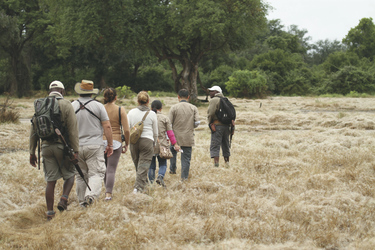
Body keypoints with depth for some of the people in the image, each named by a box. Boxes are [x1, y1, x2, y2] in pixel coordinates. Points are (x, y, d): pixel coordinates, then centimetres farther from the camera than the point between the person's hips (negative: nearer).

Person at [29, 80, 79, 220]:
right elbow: (72, 129, -11)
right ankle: (64, 199, -7)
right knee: (69, 175, 15)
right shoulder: (66, 105, -4)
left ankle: (49, 213, 6)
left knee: (50, 181, 8)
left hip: (46, 146, 3)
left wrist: (32, 152, 14)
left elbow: (33, 130, 9)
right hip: (62, 146, -3)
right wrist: (75, 151, -9)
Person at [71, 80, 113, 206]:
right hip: (94, 146, -3)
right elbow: (107, 126, -5)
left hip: (76, 147, 3)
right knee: (96, 173, -4)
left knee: (80, 176, 11)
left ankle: (82, 203, 15)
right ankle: (91, 195, -27)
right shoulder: (98, 106, -3)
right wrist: (110, 145, 4)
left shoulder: (71, 106, 4)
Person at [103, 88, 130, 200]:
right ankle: (108, 194, -9)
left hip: (101, 141, 2)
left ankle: (107, 191, 25)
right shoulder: (120, 110, -3)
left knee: (104, 168, 17)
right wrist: (126, 144, 6)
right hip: (116, 142, -2)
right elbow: (126, 130, -6)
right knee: (111, 169, -1)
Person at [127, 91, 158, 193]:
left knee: (138, 166, 13)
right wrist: (153, 144, 24)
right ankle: (138, 188, -16)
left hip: (134, 142, 2)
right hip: (147, 141, -2)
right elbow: (155, 133, 10)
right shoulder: (152, 114, 3)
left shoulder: (131, 112, 6)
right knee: (143, 167, -5)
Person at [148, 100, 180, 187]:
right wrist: (175, 144, 5)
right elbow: (170, 132, -1)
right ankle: (160, 176, -16)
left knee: (151, 165, 10)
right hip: (162, 145, -1)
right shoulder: (165, 118, -1)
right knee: (163, 164, 9)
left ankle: (151, 182, 6)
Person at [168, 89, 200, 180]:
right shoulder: (193, 108, 1)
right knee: (186, 159, 5)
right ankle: (184, 178, 4)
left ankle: (173, 169, 29)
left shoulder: (174, 108, -4)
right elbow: (197, 122, -4)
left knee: (173, 152, 28)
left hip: (176, 137, 0)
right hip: (188, 138, 0)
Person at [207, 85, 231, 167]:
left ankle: (216, 163, -19)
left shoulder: (214, 100, -6)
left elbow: (211, 113, -16)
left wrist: (210, 122, -1)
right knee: (225, 145, 16)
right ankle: (227, 163, 21)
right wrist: (230, 124, 15)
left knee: (215, 146, -8)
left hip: (217, 125, -8)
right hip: (226, 126, 8)